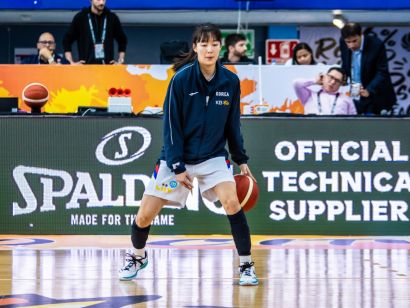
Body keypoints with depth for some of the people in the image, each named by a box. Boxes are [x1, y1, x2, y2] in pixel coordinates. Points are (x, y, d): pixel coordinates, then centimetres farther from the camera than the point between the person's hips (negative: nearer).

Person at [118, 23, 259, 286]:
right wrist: (178, 168, -14)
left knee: (232, 202, -24)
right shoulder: (181, 79, -15)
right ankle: (138, 257, 32)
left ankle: (246, 265, -10)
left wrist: (241, 160, 5)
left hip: (213, 156, 1)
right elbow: (171, 124, -12)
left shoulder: (230, 81, -6)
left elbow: (232, 124, 7)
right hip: (177, 157, -1)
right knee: (144, 217, 0)